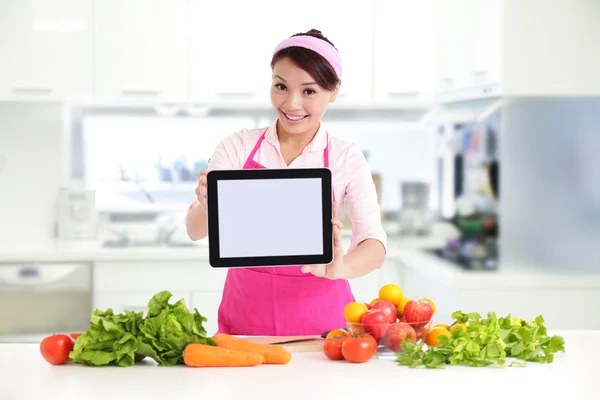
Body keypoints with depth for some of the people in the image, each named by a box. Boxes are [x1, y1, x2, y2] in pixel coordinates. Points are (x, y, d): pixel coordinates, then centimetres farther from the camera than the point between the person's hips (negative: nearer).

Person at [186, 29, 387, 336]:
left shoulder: (346, 159, -1)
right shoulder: (238, 147, 2)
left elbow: (374, 244, -9)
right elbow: (195, 230, -3)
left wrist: (340, 268, -30)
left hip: (320, 321, 0)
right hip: (244, 319, 1)